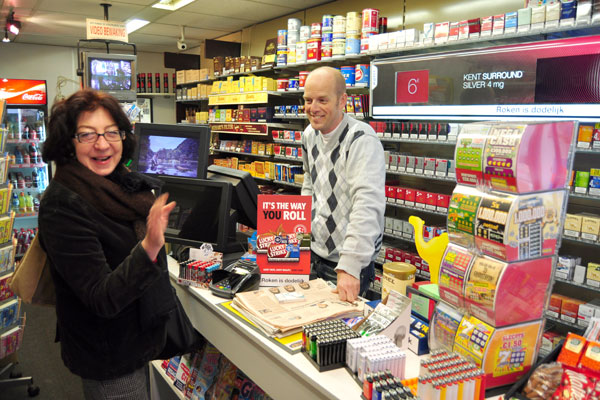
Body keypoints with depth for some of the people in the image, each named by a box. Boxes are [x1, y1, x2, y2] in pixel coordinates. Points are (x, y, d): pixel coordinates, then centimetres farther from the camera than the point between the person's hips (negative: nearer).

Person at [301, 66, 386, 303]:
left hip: (348, 265, -7)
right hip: (313, 252, 7)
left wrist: (349, 267, -40)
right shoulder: (310, 134, 4)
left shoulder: (362, 141, -22)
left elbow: (368, 206, -33)